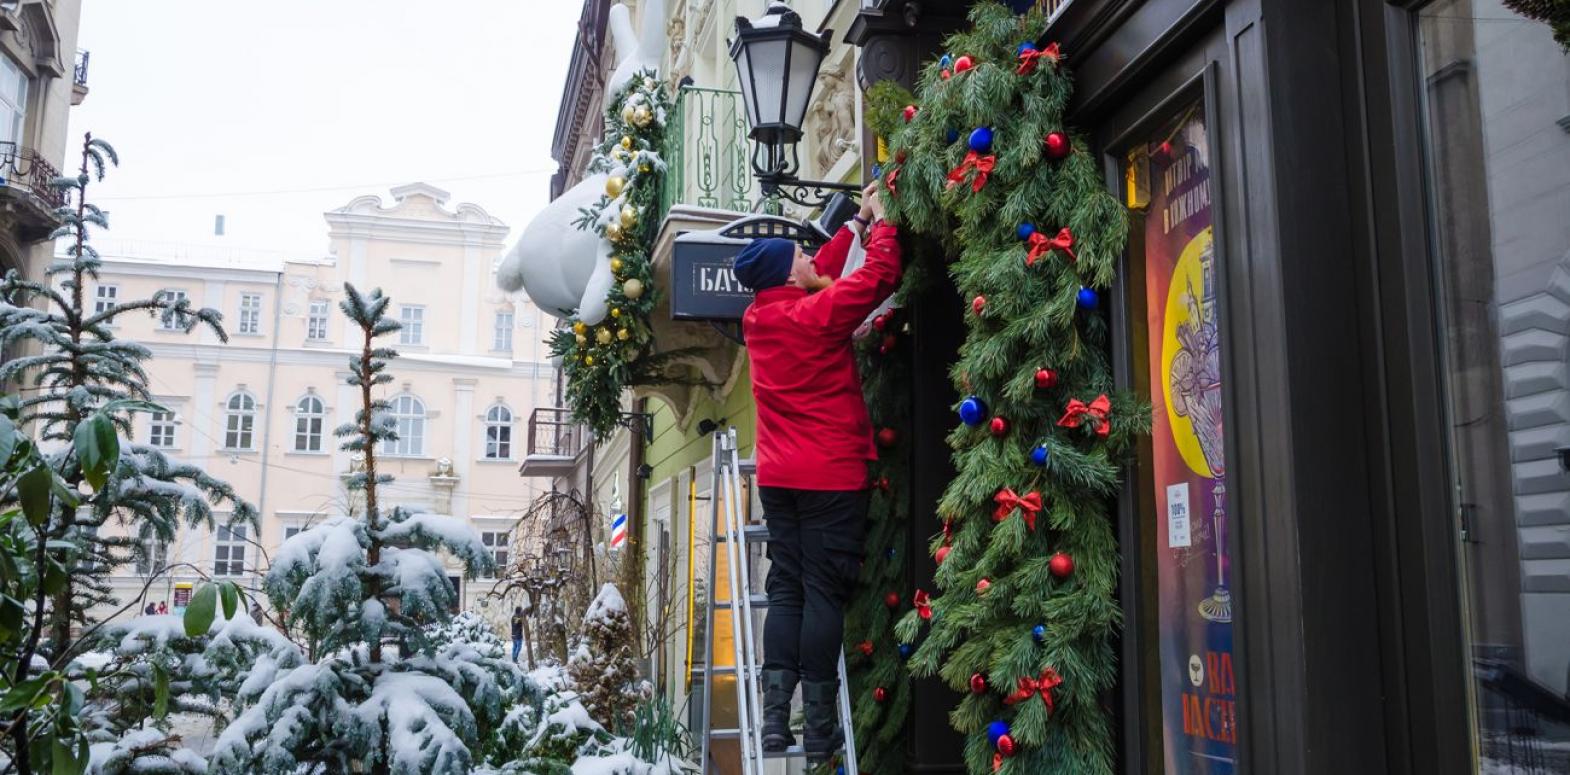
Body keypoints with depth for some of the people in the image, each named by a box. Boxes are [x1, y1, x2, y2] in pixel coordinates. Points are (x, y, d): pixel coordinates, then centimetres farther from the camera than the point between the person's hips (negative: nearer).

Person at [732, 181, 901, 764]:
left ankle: (775, 720, 3)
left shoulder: (758, 318, 8)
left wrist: (857, 222, 26)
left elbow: (817, 280, 22)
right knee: (824, 593, -4)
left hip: (778, 477, 7)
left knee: (786, 590, 7)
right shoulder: (816, 314, -13)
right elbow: (880, 276, -8)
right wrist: (878, 221, 9)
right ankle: (818, 730, -1)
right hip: (832, 476, -6)